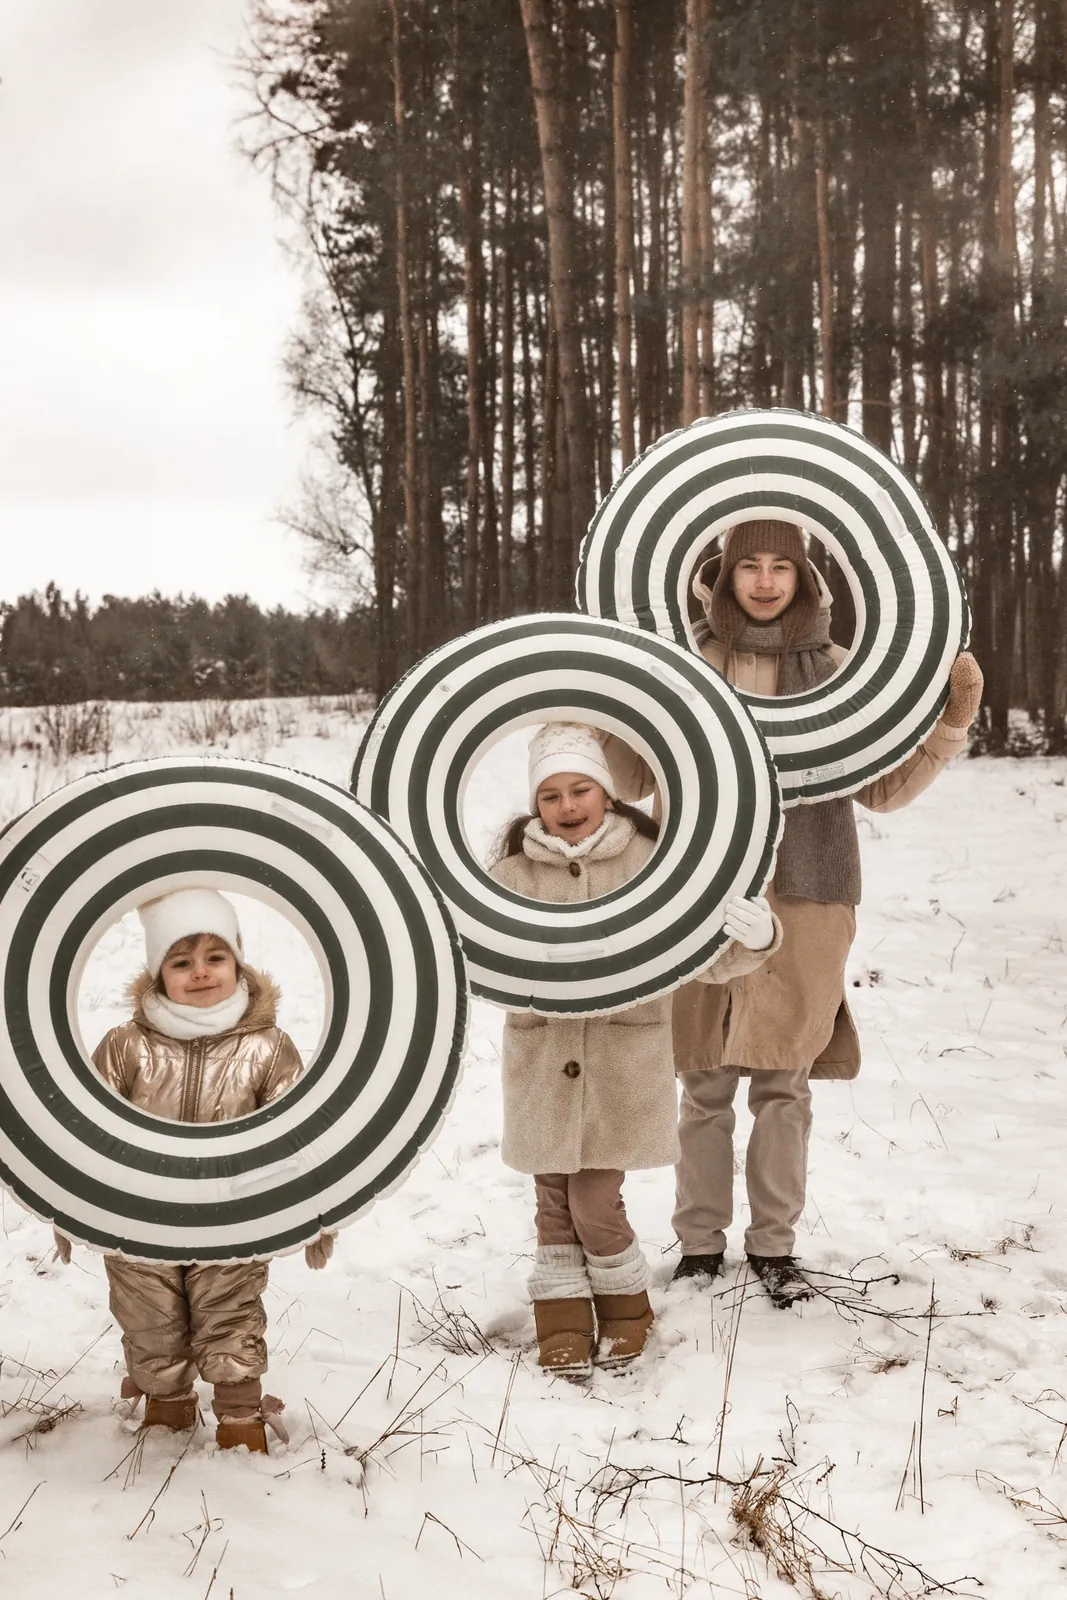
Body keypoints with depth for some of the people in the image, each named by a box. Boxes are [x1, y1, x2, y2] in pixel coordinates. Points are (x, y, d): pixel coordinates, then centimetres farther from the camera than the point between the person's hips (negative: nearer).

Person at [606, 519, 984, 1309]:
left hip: (803, 899, 1)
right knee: (707, 1080, 5)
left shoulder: (835, 668, 4)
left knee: (785, 1079, 6)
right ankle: (701, 1239, 19)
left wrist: (953, 722, -6)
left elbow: (884, 786, 6)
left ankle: (775, 1241, 20)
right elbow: (636, 779, 4)